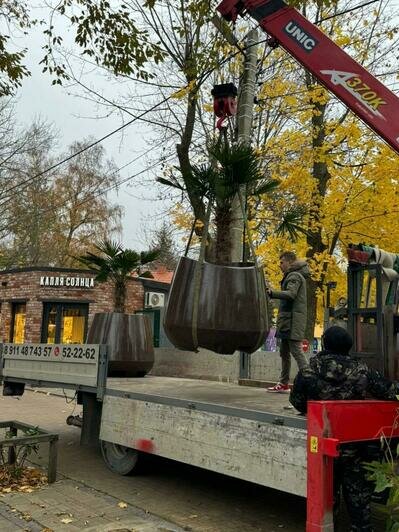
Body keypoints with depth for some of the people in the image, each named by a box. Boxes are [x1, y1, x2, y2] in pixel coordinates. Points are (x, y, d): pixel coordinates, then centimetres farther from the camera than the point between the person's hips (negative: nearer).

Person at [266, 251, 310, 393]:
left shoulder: (294, 276, -8)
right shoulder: (292, 276, 23)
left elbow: (291, 294, -23)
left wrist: (271, 293, -27)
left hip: (293, 320, -10)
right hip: (288, 321, 10)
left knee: (296, 351, -12)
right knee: (284, 352, 12)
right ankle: (283, 384, 18)